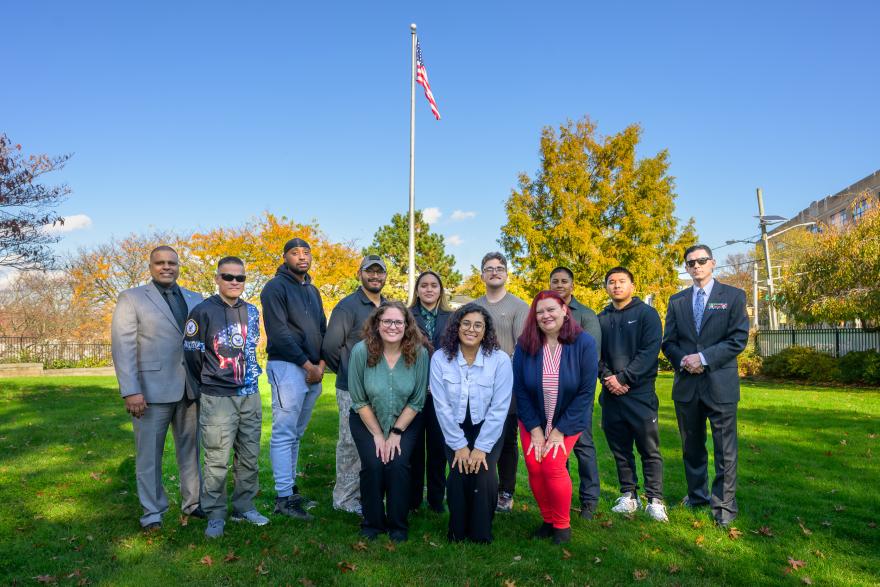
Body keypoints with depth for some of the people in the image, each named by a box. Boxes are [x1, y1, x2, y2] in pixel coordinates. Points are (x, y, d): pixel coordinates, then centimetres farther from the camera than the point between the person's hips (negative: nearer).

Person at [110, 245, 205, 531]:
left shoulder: (194, 299, 12)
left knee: (190, 448, 12)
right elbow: (123, 347, -6)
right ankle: (152, 511, 19)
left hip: (190, 389, 4)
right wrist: (130, 391, -14)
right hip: (152, 389, -3)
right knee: (150, 453, 6)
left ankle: (192, 502, 25)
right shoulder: (131, 298, 1)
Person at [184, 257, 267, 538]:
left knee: (250, 456, 12)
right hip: (217, 398, -5)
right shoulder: (203, 311, -9)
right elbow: (191, 354, -4)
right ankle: (215, 515, 15)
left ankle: (244, 507, 27)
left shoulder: (251, 311, 8)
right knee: (217, 460, 0)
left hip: (250, 395, 5)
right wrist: (203, 390, 4)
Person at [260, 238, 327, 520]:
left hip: (313, 371, 7)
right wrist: (307, 365, -12)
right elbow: (279, 333, -14)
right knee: (284, 434, -4)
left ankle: (290, 487, 21)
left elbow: (323, 329, 18)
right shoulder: (276, 287, -6)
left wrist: (321, 363, 2)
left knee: (296, 435, 12)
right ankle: (283, 498, 1)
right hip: (287, 367, -7)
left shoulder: (313, 291, 18)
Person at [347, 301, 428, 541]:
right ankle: (372, 523, 9)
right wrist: (377, 434, -10)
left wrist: (396, 433, -11)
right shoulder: (361, 351, -19)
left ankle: (398, 526, 6)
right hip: (366, 421, 0)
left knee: (398, 465, -17)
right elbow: (359, 400, -11)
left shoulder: (419, 353, -17)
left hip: (403, 422, 0)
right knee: (373, 465, -17)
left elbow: (417, 401, -9)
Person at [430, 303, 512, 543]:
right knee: (458, 476, -16)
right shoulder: (440, 358, -12)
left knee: (484, 476, -18)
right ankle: (457, 532, 11)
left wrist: (481, 447, -15)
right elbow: (442, 406, -11)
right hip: (455, 430, 1)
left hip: (487, 429, 0)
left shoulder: (500, 359, -14)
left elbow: (499, 408, -14)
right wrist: (459, 445, -11)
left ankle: (482, 535, 8)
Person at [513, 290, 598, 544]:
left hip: (568, 421, -2)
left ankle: (562, 524, 11)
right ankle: (548, 519, 22)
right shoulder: (525, 344, -11)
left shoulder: (584, 343, -15)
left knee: (553, 466, -15)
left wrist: (560, 430, -14)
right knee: (534, 468, -6)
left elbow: (586, 391, -14)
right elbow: (519, 389, -6)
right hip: (533, 420, 2)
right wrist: (535, 429, -9)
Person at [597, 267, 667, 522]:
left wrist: (623, 378, -14)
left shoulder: (646, 313, 0)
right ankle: (629, 495, 23)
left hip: (640, 393, -4)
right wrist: (607, 377, -10)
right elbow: (595, 353, 8)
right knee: (620, 448, 11)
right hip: (611, 394, 4)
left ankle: (654, 499, 12)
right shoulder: (601, 319, 12)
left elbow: (650, 352, -10)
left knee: (649, 449, 1)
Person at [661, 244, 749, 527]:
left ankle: (724, 504, 16)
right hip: (686, 384, 3)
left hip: (720, 383, -3)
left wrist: (703, 358, -15)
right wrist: (683, 360, -11)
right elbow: (668, 342, 9)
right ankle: (697, 495, 30)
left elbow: (739, 339, -7)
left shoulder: (733, 296, 2)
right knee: (692, 447, 14)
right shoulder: (677, 300, 11)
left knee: (725, 449, 3)